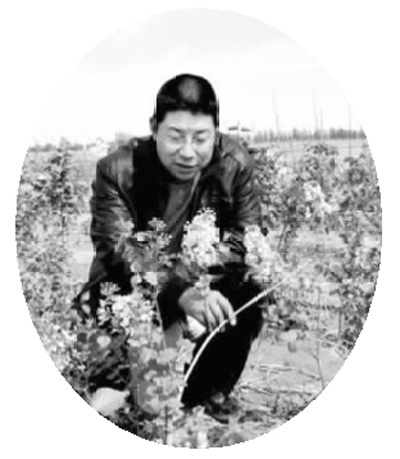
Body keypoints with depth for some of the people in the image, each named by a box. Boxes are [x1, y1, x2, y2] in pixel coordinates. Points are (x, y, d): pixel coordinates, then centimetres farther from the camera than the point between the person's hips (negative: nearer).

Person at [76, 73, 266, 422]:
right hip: (133, 293, -2)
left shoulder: (235, 163, -16)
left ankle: (209, 391, 2)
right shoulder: (118, 171, -24)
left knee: (249, 292, -24)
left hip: (204, 285, 2)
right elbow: (117, 257, -33)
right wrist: (183, 295, -51)